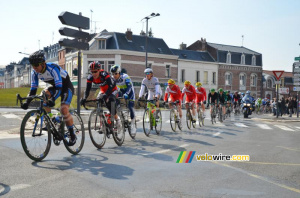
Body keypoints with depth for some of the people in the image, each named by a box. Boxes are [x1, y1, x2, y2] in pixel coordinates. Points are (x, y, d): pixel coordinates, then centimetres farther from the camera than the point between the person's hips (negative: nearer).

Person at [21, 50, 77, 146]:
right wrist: (27, 102, -23)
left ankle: (72, 135, -8)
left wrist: (52, 99, -54)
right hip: (54, 86, 7)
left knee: (64, 110, -23)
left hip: (66, 87, -7)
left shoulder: (53, 68, -33)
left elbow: (59, 87, -39)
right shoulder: (35, 73, -13)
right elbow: (33, 89, -10)